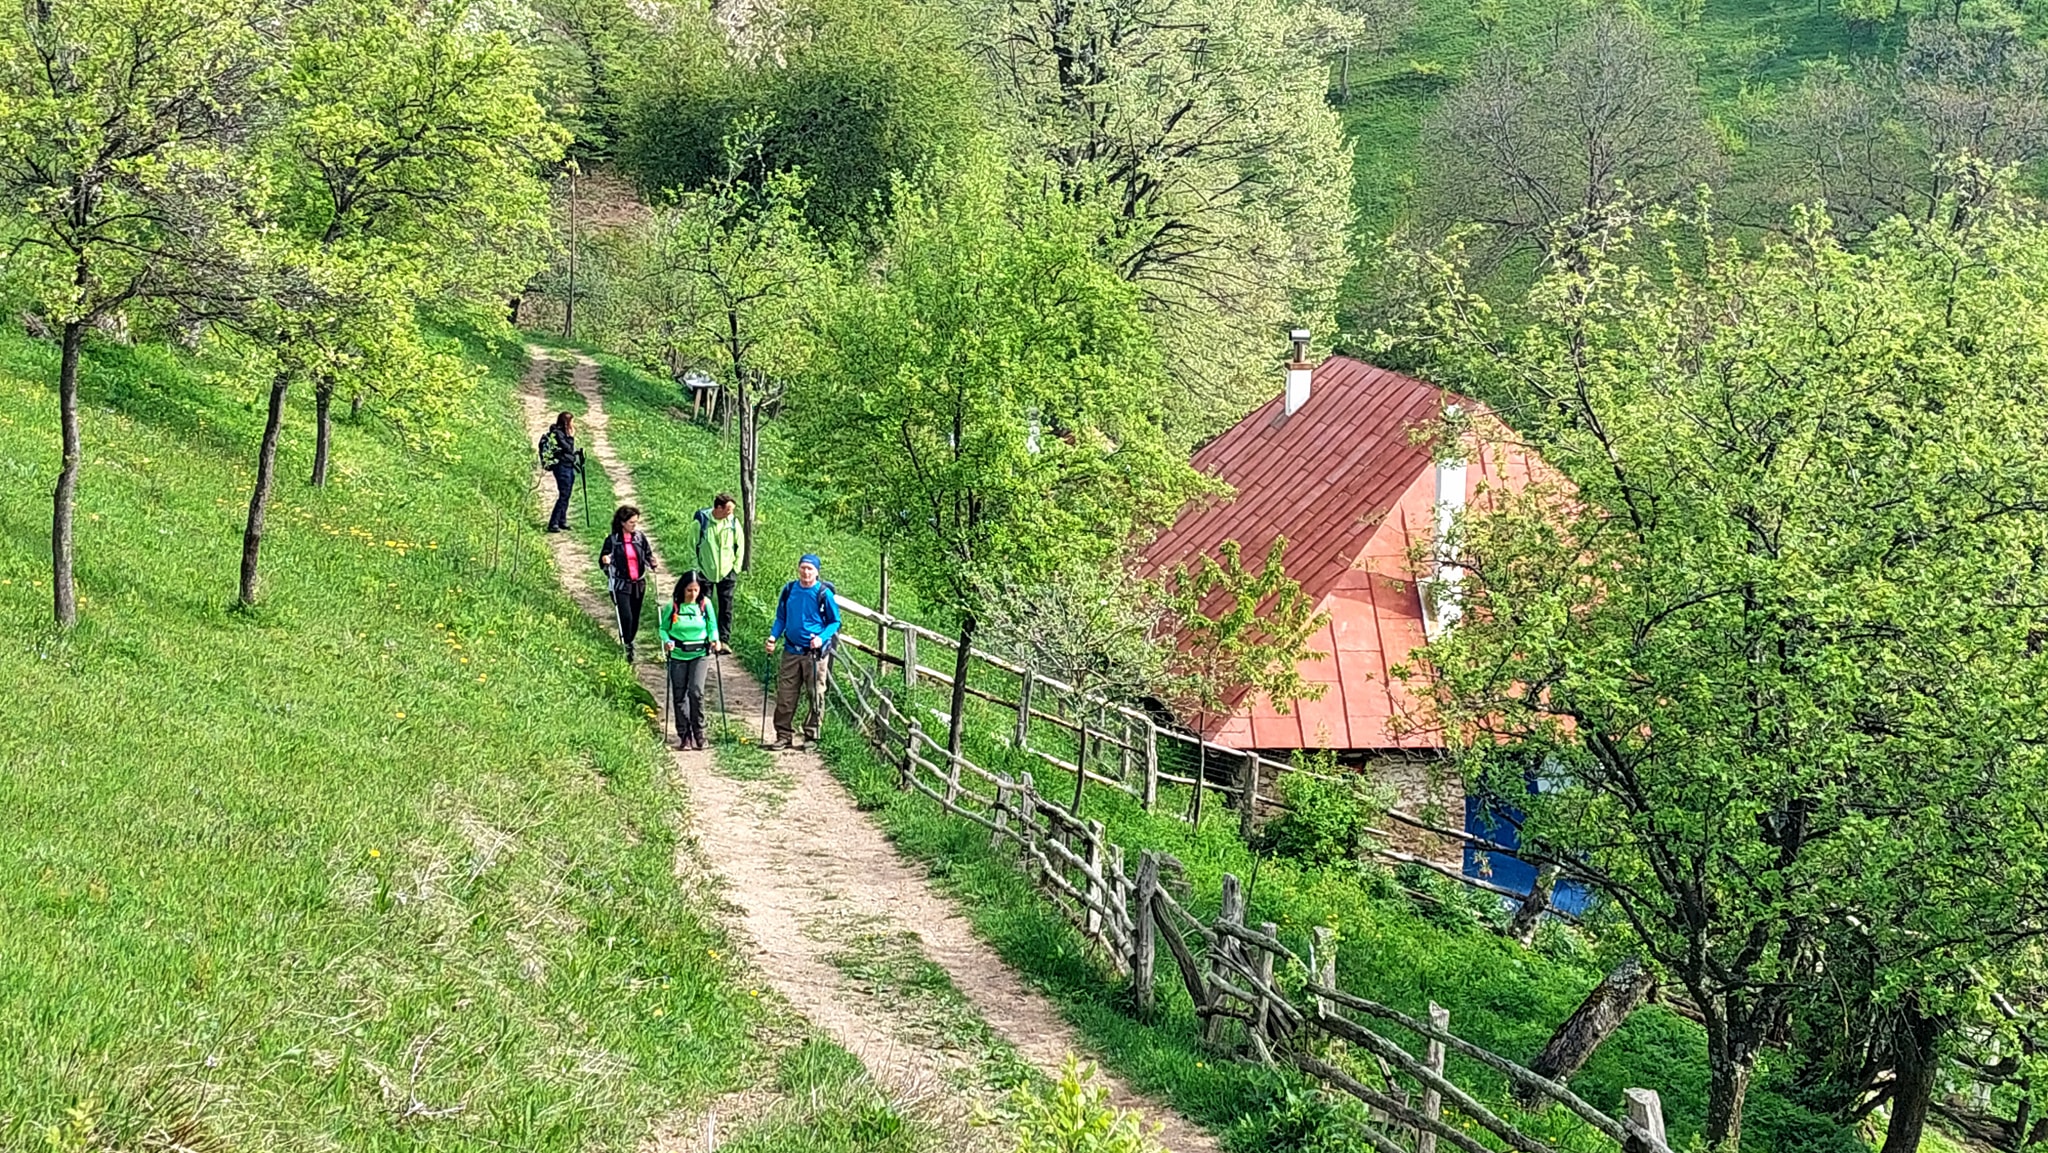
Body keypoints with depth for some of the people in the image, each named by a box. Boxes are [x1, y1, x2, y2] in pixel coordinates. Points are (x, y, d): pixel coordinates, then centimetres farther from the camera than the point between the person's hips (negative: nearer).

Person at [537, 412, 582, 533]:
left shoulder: (564, 433, 14)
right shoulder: (557, 433, -13)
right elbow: (568, 449, -19)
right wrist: (571, 437, -11)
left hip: (569, 467, 9)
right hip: (562, 467, -9)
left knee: (566, 496, 13)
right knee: (563, 496, -11)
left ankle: (562, 521, 21)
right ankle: (553, 524, -11)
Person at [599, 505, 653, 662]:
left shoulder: (640, 537, 2)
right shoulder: (612, 540, -6)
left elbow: (648, 555, 11)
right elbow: (602, 563, 0)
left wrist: (652, 563, -11)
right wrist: (605, 561, -23)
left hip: (638, 584, 4)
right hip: (621, 585, -4)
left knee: (635, 618, 10)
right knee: (626, 617, -15)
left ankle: (629, 643, 32)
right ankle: (626, 648, 0)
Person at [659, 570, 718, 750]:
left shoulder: (705, 604, -1)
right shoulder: (673, 607, -4)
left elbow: (712, 627, 8)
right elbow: (663, 628, 5)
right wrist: (666, 641, -14)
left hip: (699, 654, -1)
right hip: (678, 656, 1)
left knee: (696, 691, -15)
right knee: (679, 695, 4)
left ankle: (698, 733, -2)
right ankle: (683, 734, 14)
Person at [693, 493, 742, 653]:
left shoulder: (733, 522, -4)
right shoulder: (702, 521, -11)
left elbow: (739, 546, 6)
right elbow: (694, 546, -2)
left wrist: (736, 569, 4)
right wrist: (697, 569, -2)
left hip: (726, 572, 1)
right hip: (706, 572, -1)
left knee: (726, 608, 0)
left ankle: (724, 640, 4)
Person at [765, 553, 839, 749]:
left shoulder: (824, 593, -6)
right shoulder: (789, 590, 5)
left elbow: (835, 622, 0)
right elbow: (781, 618, 15)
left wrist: (821, 638, -16)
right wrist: (773, 636, -1)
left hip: (815, 653, -3)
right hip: (791, 651, 3)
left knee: (815, 696, 2)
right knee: (785, 696, 2)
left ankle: (812, 736, 12)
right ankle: (783, 735, 9)